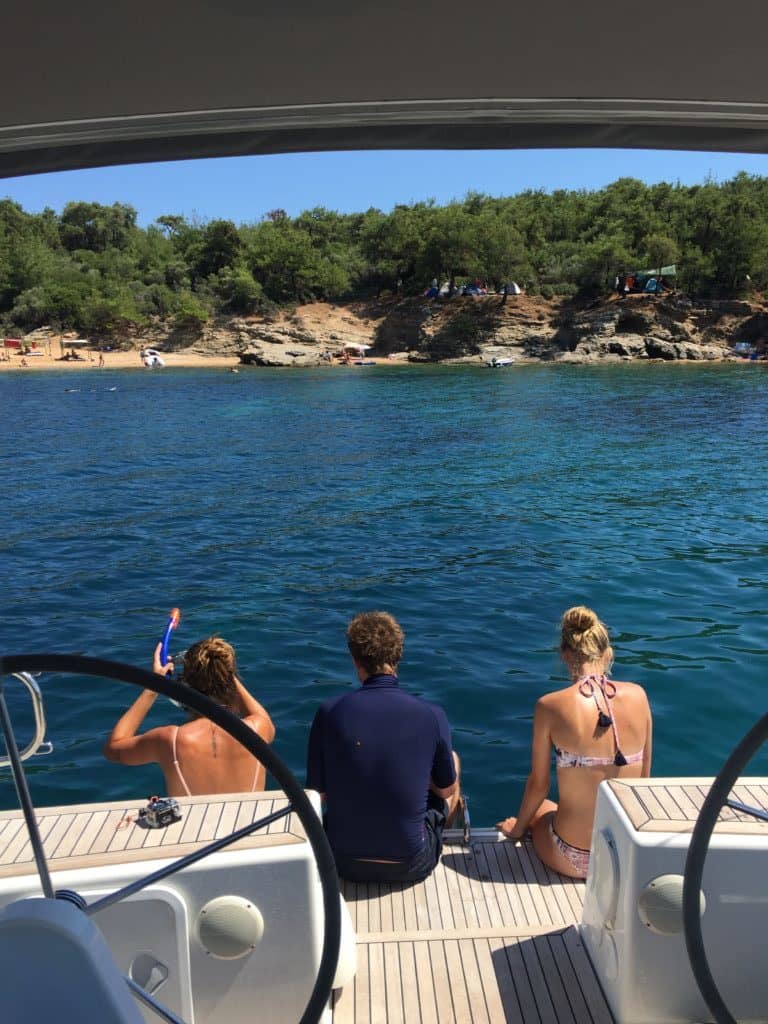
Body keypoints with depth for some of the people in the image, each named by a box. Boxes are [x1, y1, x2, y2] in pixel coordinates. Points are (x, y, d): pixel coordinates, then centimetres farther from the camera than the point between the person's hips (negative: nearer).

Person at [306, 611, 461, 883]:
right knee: (452, 759, 23)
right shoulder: (432, 716, -16)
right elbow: (447, 790, -1)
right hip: (412, 865, -1)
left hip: (346, 864, 2)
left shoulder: (329, 712, -14)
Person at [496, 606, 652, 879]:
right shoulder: (637, 695, -8)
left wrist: (518, 827, 15)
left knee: (536, 808, 32)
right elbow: (644, 777, 4)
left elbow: (538, 785, -5)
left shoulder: (550, 706, -16)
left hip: (573, 859, -3)